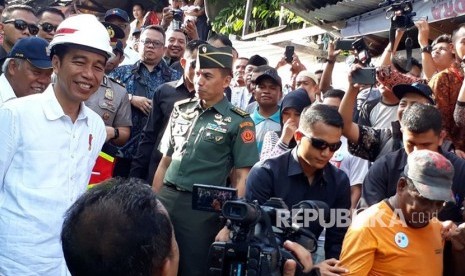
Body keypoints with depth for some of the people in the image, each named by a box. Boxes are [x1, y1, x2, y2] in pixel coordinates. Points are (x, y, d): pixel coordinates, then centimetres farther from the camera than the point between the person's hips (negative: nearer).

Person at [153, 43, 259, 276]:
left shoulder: (239, 122, -6)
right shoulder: (181, 109, 9)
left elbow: (242, 178, -6)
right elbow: (165, 161, 14)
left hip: (202, 207, -4)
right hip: (165, 198, 4)